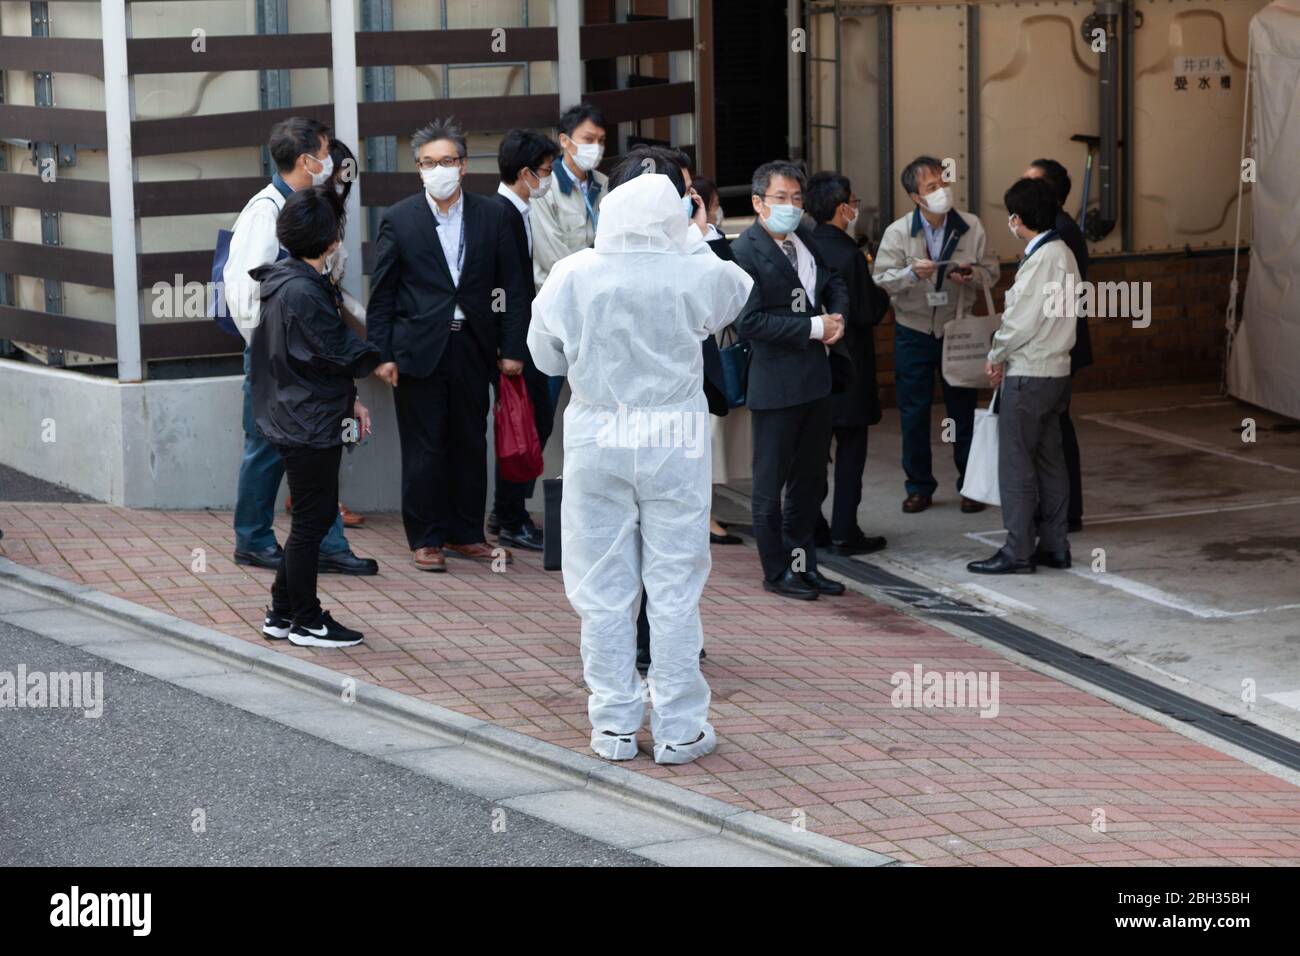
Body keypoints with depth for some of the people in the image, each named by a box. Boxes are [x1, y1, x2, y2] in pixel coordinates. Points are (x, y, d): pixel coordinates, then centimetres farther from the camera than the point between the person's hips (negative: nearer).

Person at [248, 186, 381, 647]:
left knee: (314, 516, 17)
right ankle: (306, 622, 10)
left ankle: (282, 613, 24)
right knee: (312, 519, 1)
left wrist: (349, 398, 10)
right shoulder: (303, 291, -22)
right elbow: (338, 352, -18)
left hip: (293, 418, 10)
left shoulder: (286, 281, 10)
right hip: (311, 424, -10)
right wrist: (378, 357, 1)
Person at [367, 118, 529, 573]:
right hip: (418, 350, -2)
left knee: (471, 445, 9)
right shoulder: (399, 219, 1)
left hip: (472, 349, 2)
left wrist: (512, 348, 0)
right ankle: (425, 539, 8)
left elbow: (512, 286, 6)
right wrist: (382, 354, -4)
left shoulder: (492, 215, 5)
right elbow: (382, 293, 2)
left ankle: (465, 535, 19)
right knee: (423, 449, 0)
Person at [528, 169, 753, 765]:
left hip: (597, 439, 1)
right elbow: (739, 292, 13)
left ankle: (613, 726, 14)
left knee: (603, 588, 9)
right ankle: (679, 728, 10)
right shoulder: (696, 275, -10)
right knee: (675, 587, 6)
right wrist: (692, 237, 19)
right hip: (675, 440, -1)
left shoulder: (572, 277, -8)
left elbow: (546, 356, 6)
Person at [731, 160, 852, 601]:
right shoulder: (745, 251, -15)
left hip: (816, 377, 8)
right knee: (771, 482, 4)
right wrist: (814, 328, -19)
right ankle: (777, 571, 13)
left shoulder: (806, 239, 9)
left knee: (810, 478, 15)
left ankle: (802, 564, 26)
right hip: (776, 382, -8)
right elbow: (749, 321, -20)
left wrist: (837, 316, 1)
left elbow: (834, 281, 23)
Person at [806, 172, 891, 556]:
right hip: (847, 364, -6)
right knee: (850, 449, 2)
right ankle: (844, 532, 3)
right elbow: (868, 312, -16)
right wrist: (882, 296, 2)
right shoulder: (849, 255, -19)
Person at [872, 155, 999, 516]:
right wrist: (911, 273, -26)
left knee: (964, 410, 7)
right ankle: (919, 486, 16)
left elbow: (991, 272, 3)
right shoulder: (898, 233, -7)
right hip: (913, 332, -1)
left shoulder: (971, 227, -3)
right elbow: (881, 280, -9)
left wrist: (971, 275, -17)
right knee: (914, 413, 4)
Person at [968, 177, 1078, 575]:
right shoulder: (1063, 254, 10)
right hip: (1056, 371, 9)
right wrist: (1007, 357, 10)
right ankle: (1054, 546, 18)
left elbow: (1022, 320, -20)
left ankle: (1017, 552, 0)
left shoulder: (1041, 259, -19)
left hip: (1029, 376, -9)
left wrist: (996, 356, -3)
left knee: (1016, 464, -3)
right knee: (1050, 461, 13)